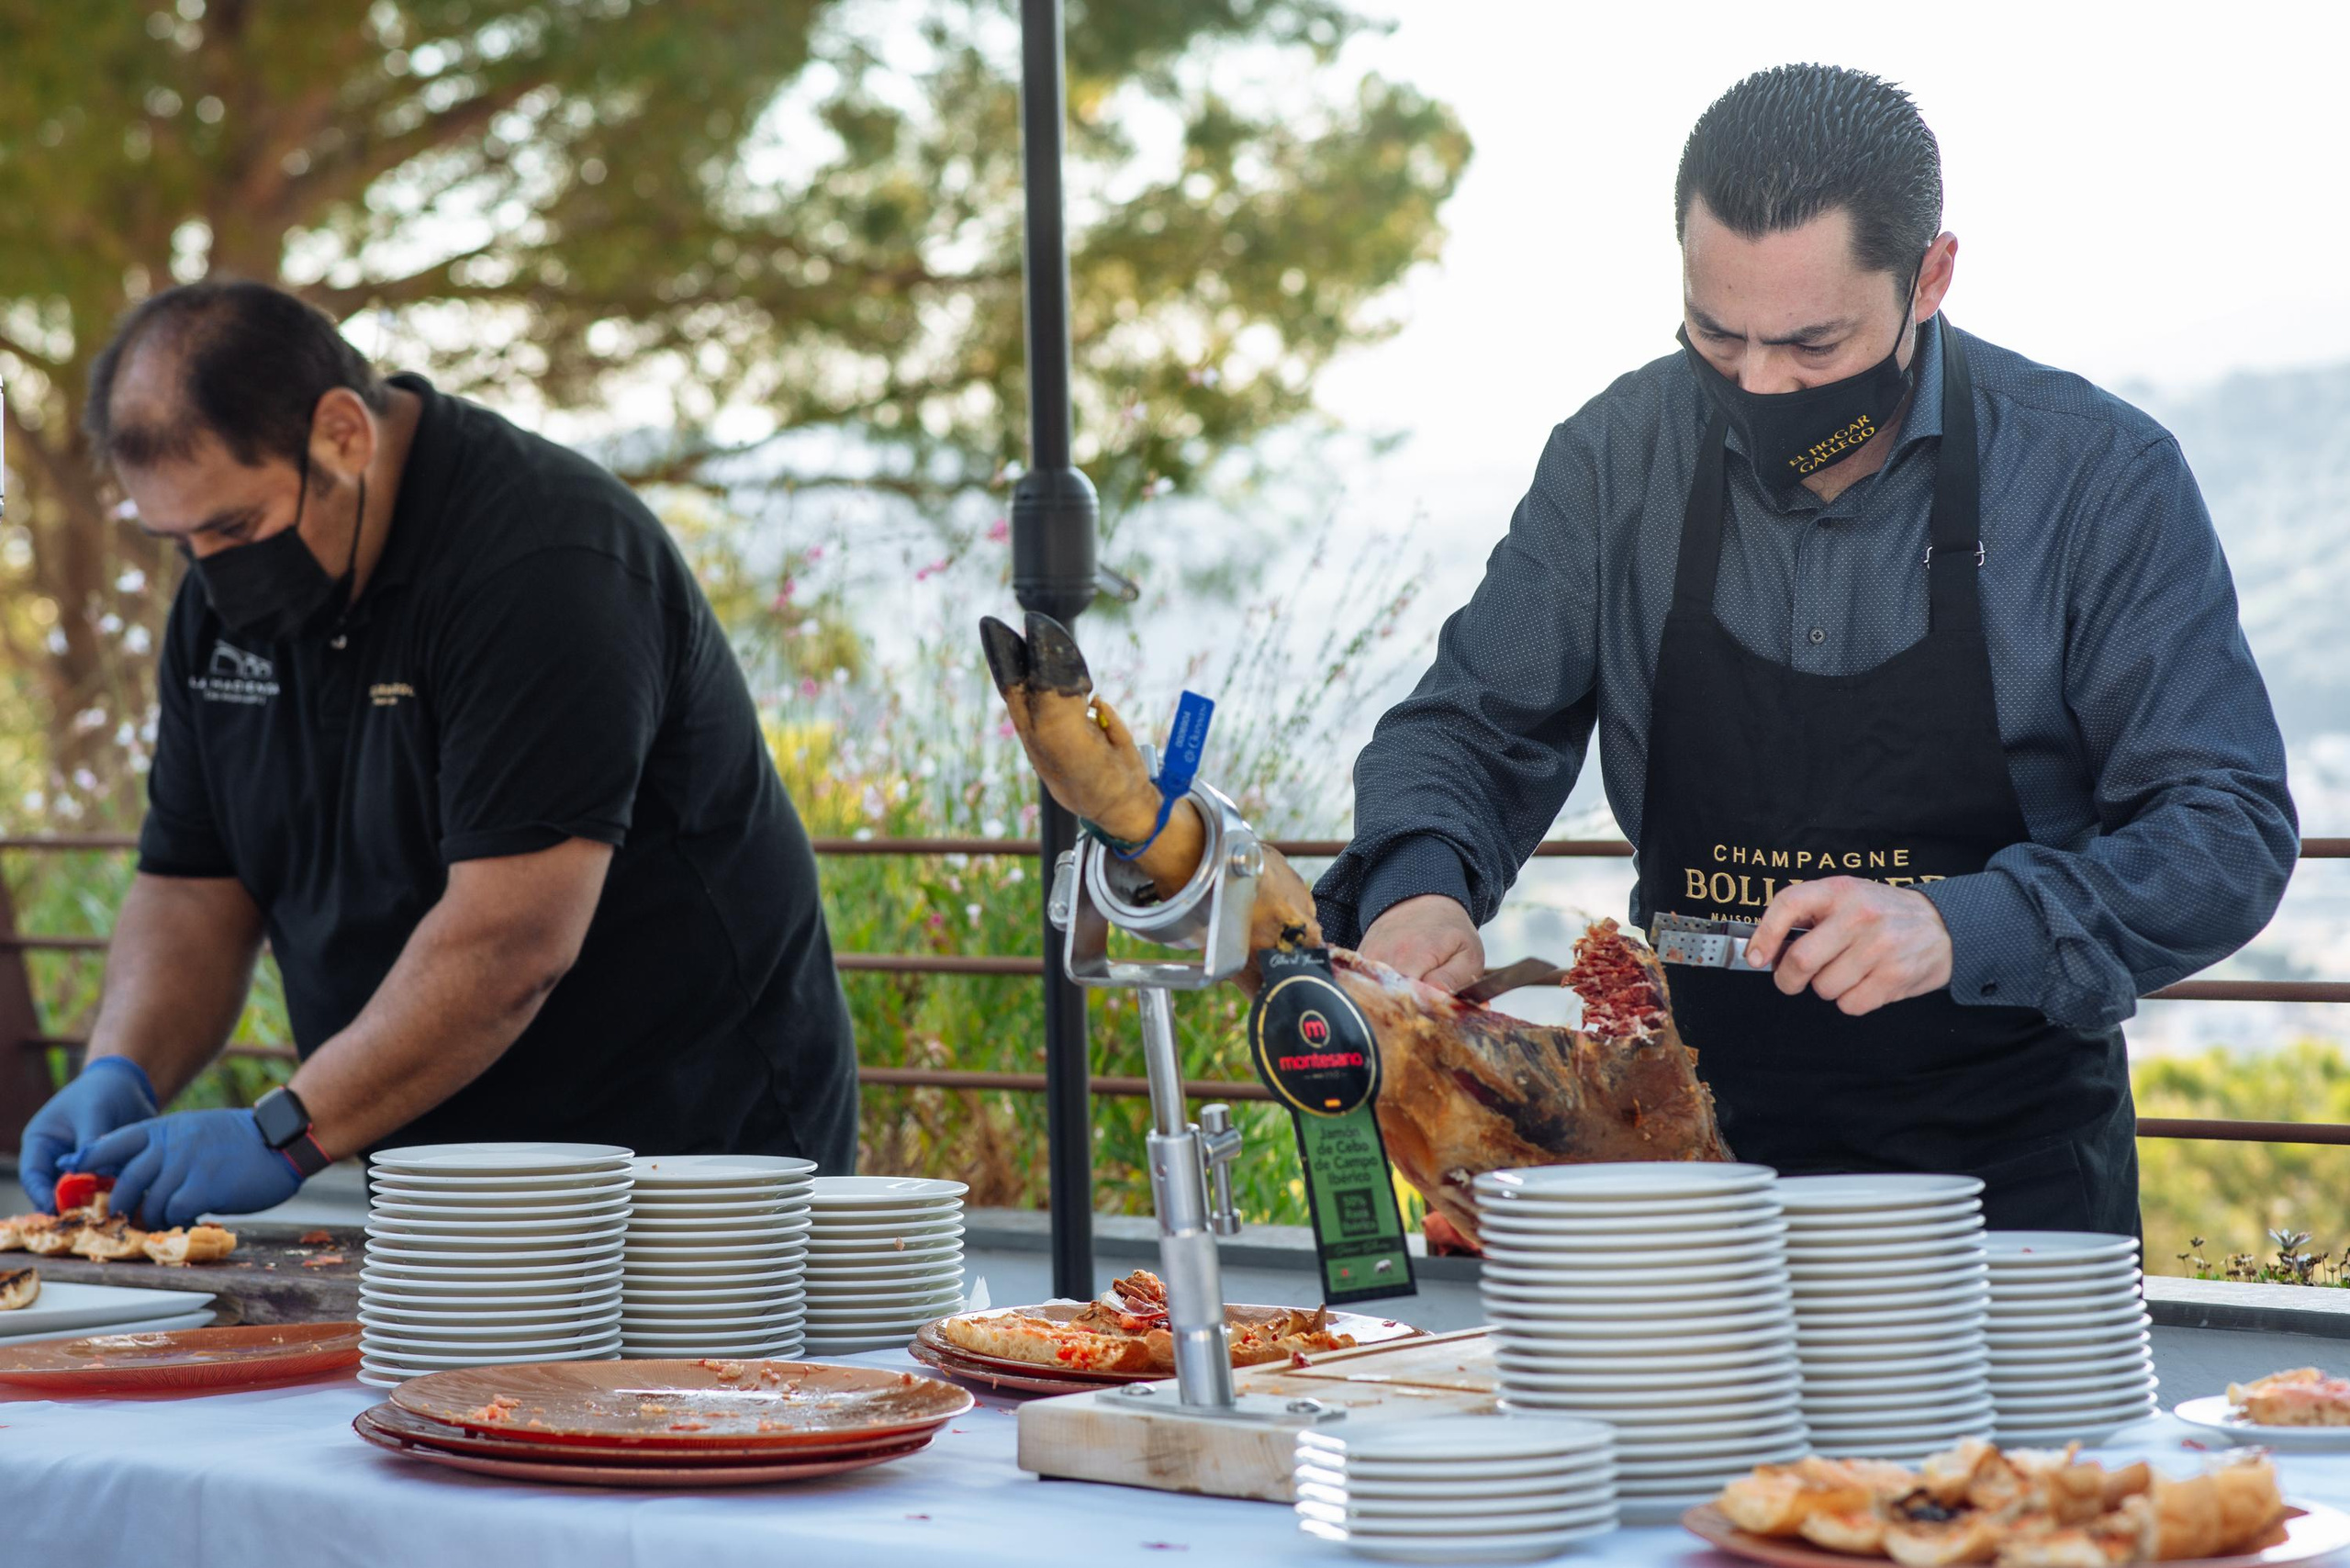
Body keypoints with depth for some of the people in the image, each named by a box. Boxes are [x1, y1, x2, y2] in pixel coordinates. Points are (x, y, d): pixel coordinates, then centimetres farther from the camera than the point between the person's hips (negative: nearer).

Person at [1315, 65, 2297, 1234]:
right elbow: (1468, 730, 13)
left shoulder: (2102, 476, -5)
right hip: (1694, 1156, 2)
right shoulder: (1623, 456, 4)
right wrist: (1420, 884, -10)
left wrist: (1957, 930, -23)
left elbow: (2231, 830, -7)